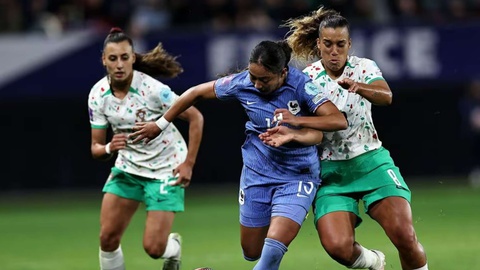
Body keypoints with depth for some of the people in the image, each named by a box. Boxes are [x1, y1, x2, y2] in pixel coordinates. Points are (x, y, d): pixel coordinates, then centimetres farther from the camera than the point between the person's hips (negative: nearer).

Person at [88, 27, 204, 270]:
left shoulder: (152, 89, -23)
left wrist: (188, 163, -16)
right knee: (107, 238, -8)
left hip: (166, 170, -4)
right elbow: (96, 148, -2)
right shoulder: (98, 95, -9)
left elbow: (195, 117, -13)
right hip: (128, 168, 4)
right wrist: (109, 148, -26)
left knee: (153, 248, -10)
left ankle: (174, 247, 27)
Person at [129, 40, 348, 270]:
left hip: (297, 176, -3)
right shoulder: (242, 83, -12)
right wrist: (160, 125, 11)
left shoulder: (300, 84, -20)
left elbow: (339, 121, -28)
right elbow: (197, 93, 3)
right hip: (257, 173, 3)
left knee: (273, 249, -20)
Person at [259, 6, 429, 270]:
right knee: (338, 246, -21)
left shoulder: (364, 68, -3)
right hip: (330, 170, 0)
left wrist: (358, 87, -45)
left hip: (370, 161, 0)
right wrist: (293, 134, -35)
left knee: (404, 236, -20)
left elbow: (385, 96, -25)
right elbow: (316, 133, -13)